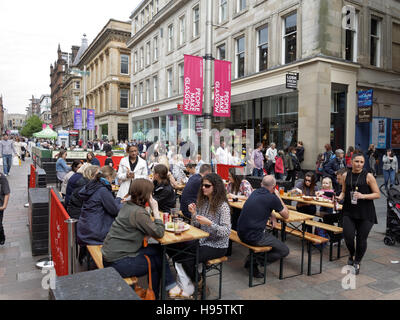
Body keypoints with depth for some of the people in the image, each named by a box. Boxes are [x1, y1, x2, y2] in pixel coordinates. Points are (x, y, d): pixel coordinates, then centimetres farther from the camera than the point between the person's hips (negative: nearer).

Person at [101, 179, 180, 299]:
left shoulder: (127, 205, 4)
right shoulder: (138, 212, -23)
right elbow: (159, 233, -18)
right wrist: (155, 210, -12)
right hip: (118, 263, -8)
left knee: (158, 250, 6)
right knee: (157, 263, 7)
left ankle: (170, 286, 15)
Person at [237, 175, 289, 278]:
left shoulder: (255, 192, 9)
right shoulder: (272, 198, -12)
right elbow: (286, 215, 3)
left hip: (241, 234, 8)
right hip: (253, 237, -8)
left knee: (268, 235, 32)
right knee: (284, 251, 6)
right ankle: (254, 261, -1)